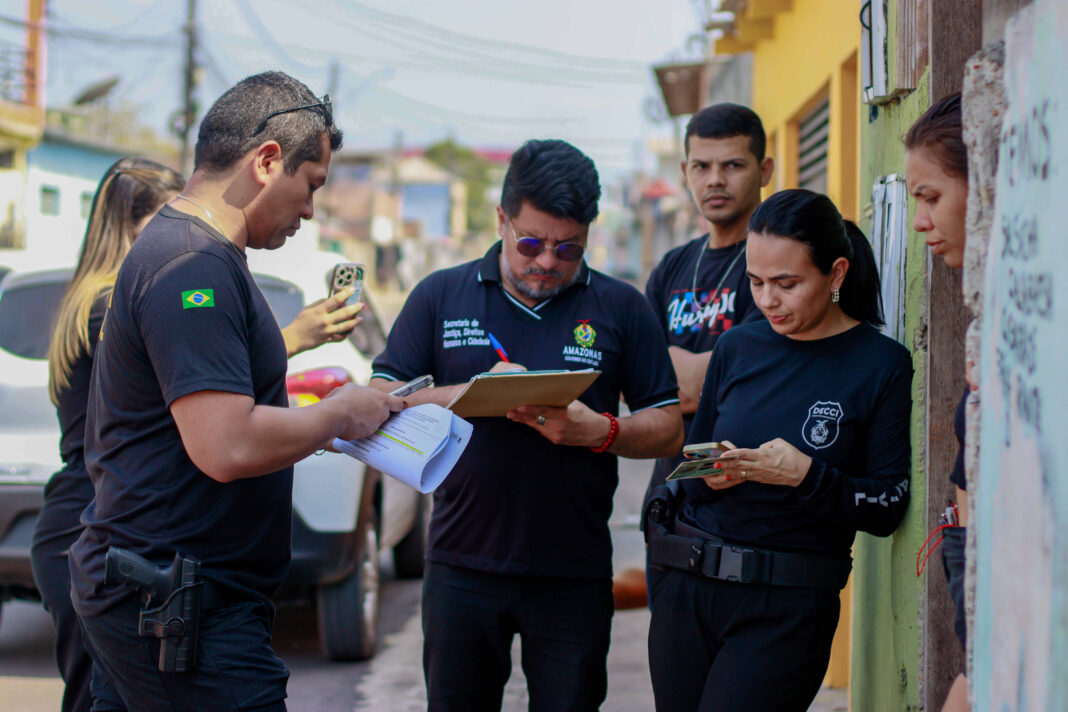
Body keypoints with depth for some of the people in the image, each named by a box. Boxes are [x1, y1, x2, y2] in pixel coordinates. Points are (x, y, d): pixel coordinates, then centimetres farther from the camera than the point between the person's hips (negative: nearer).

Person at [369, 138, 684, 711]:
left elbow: (669, 428, 4)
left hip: (573, 577, 0)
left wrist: (600, 431, -16)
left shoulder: (620, 309, 5)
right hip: (463, 570, 1)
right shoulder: (440, 296, 5)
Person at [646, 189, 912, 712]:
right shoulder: (738, 348, 9)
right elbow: (688, 475, 13)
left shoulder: (883, 365, -3)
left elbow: (887, 507, -5)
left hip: (788, 607, -4)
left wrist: (806, 475, -19)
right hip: (687, 588, 4)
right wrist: (712, 475, -10)